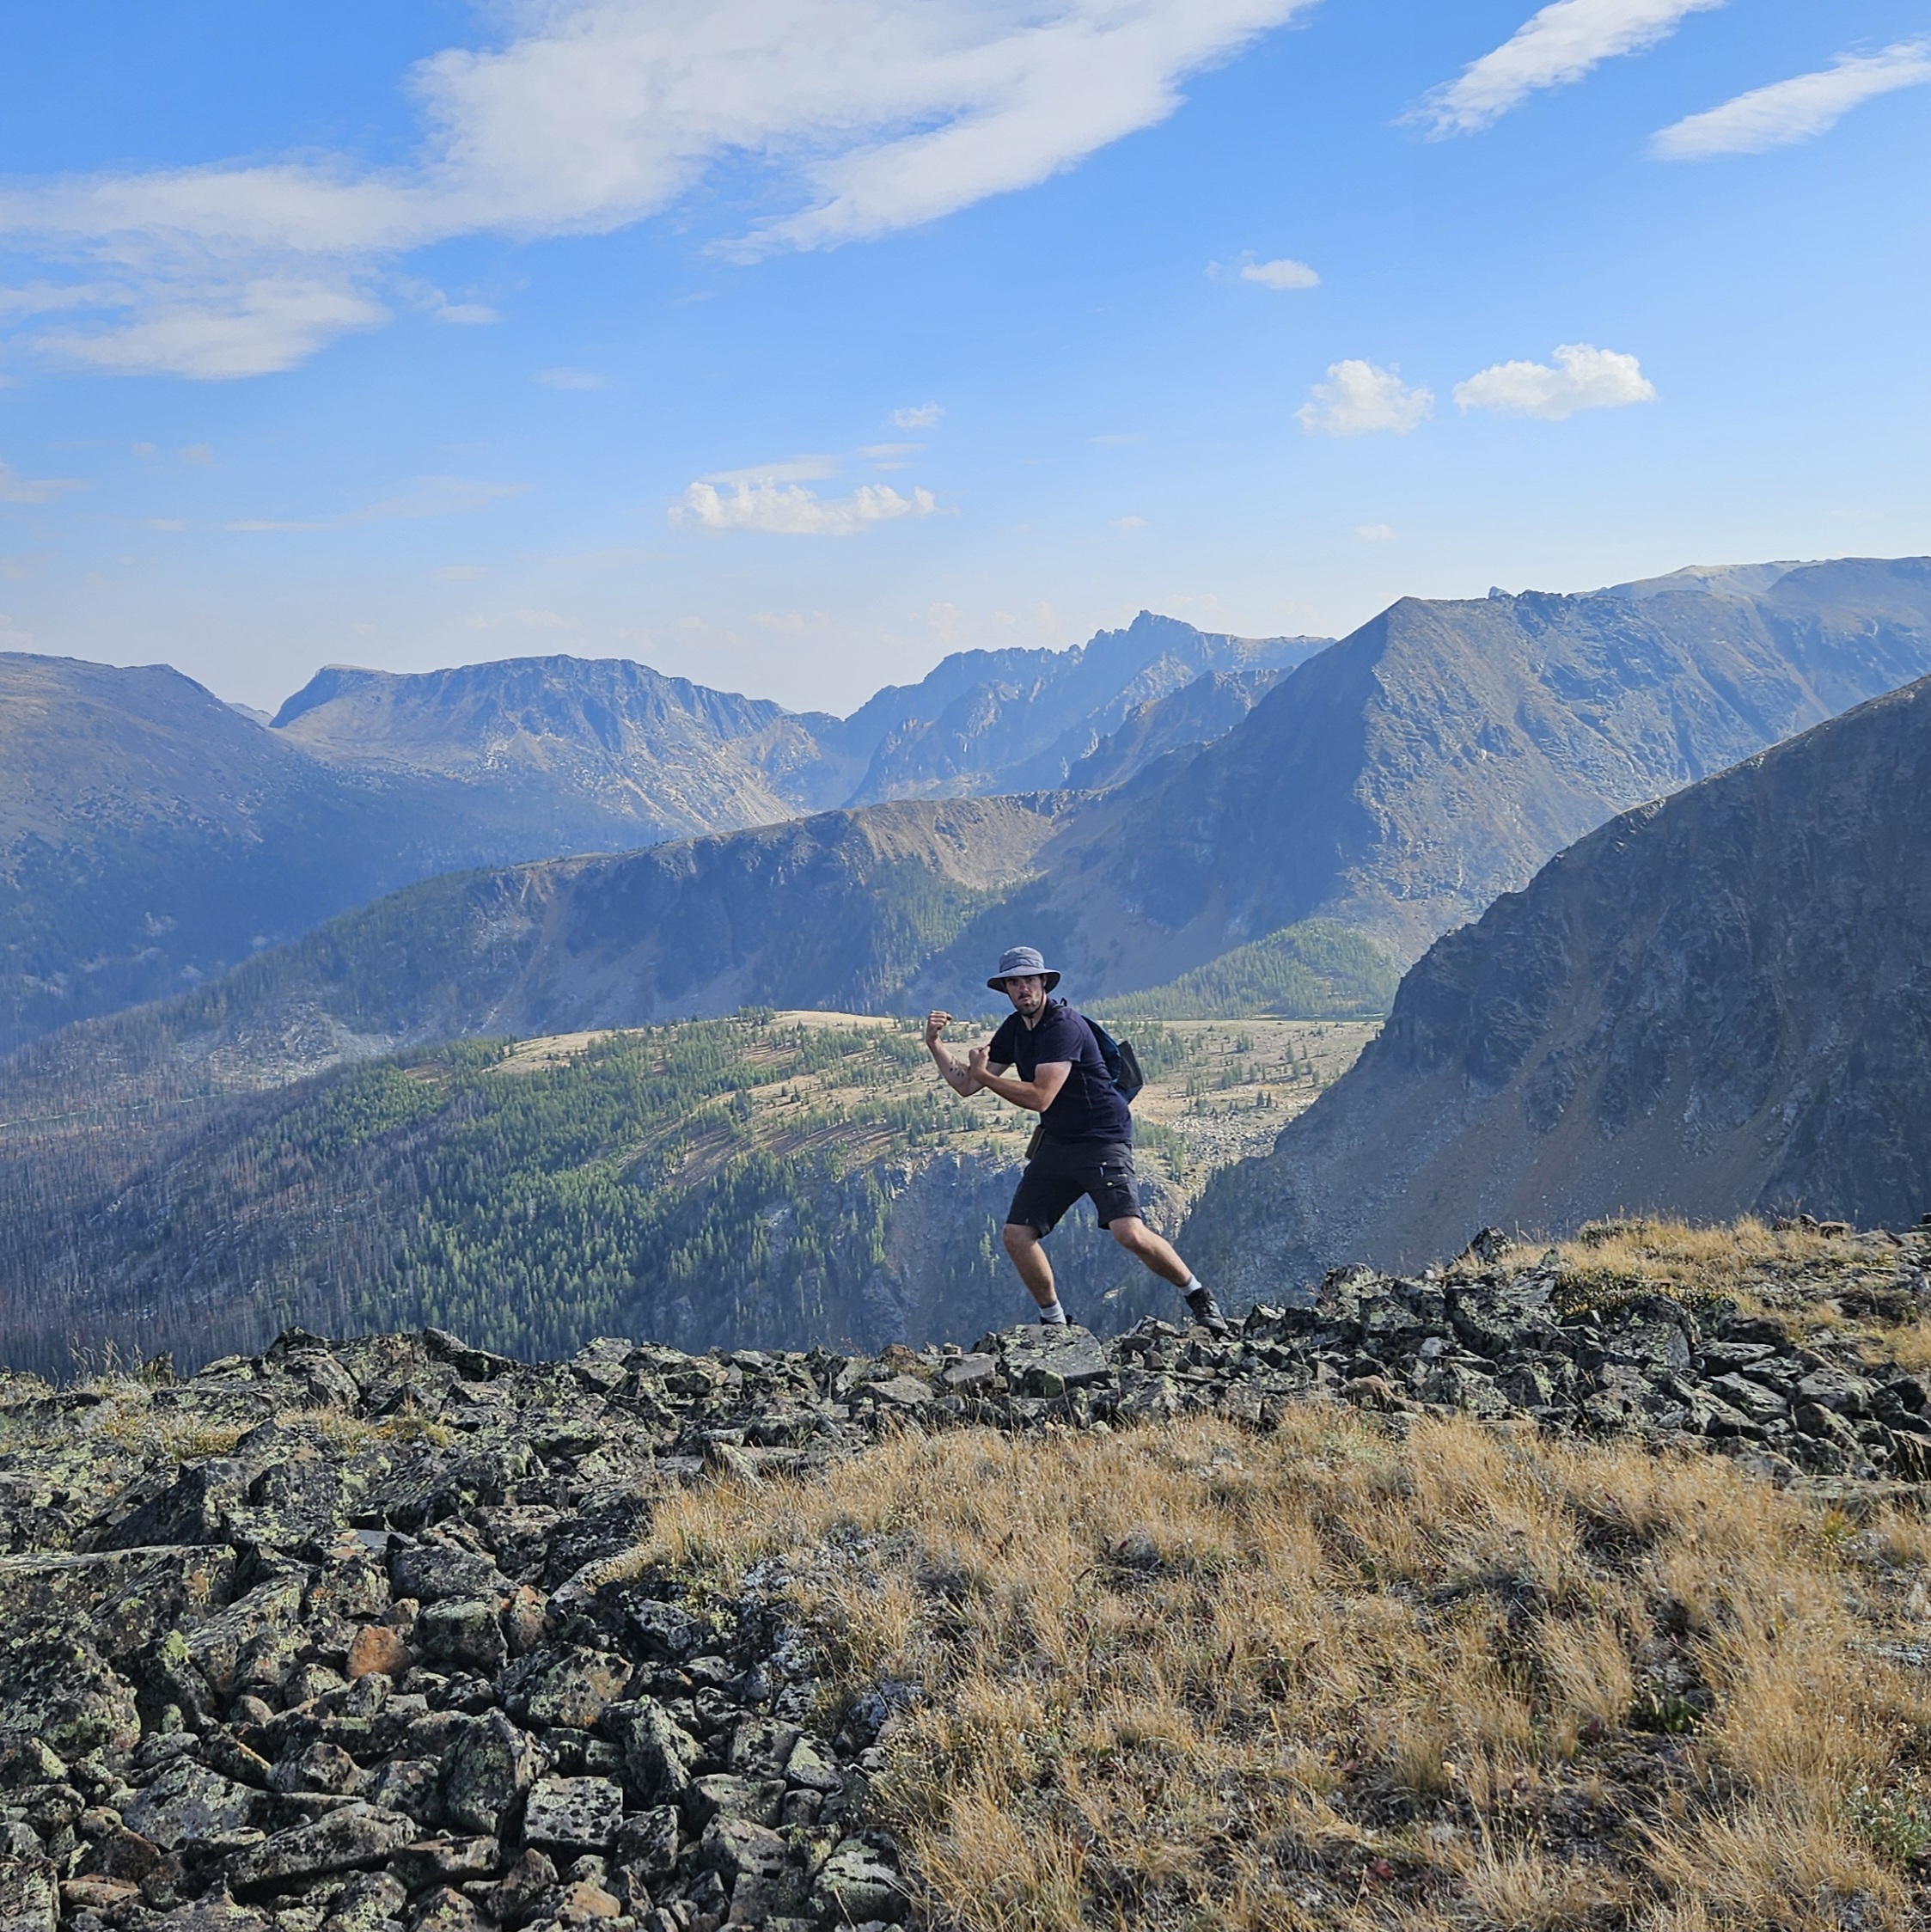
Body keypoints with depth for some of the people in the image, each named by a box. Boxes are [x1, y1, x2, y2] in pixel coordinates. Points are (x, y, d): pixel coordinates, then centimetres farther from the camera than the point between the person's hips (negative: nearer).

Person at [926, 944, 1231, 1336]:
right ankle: (1054, 1322, 16)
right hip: (1057, 1143, 8)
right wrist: (935, 1044, 1)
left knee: (1129, 1233, -22)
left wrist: (984, 1074, -15)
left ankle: (1198, 1297, 0)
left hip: (1103, 1140, -8)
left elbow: (1039, 1098, -24)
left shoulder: (1063, 1026, -18)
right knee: (1016, 1235, 0)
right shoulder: (1014, 1030, 10)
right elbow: (966, 1085, 14)